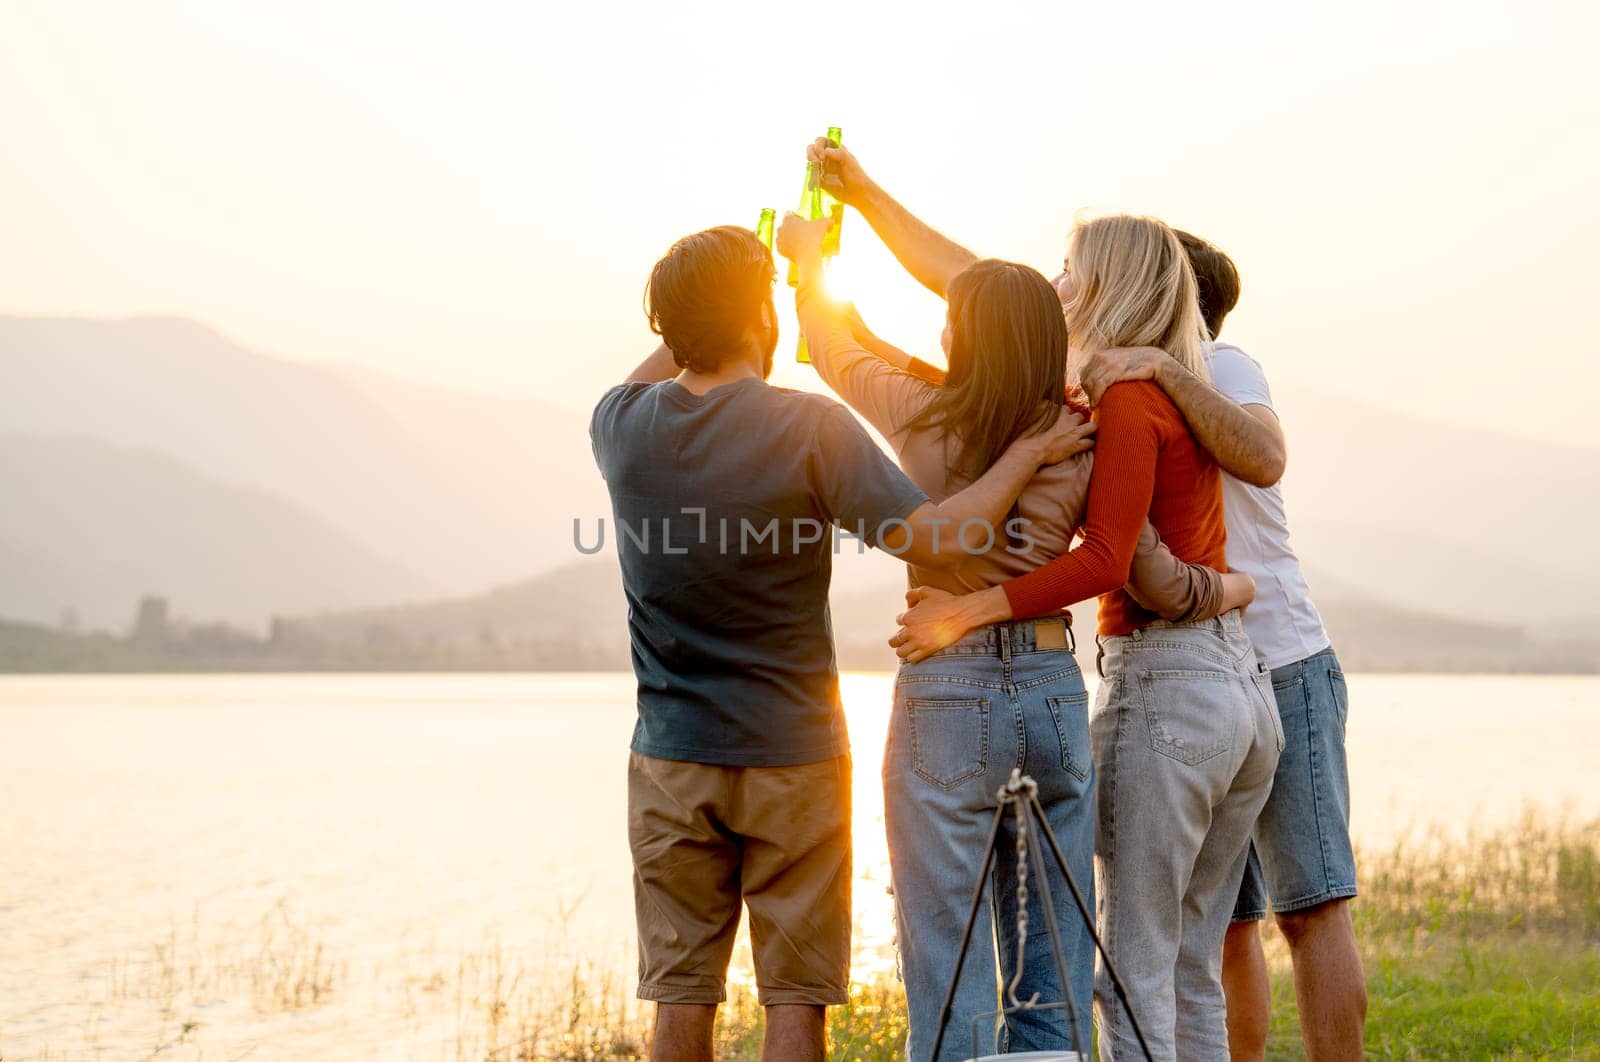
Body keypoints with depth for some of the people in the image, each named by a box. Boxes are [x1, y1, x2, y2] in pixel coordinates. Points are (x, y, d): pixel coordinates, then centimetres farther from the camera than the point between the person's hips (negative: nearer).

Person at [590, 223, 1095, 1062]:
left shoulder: (622, 426, -2)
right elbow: (930, 539, -17)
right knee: (795, 995, 4)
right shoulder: (809, 427, -14)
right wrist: (1026, 454, -5)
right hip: (793, 755, -3)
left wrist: (699, 311, 25)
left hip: (671, 758, 3)